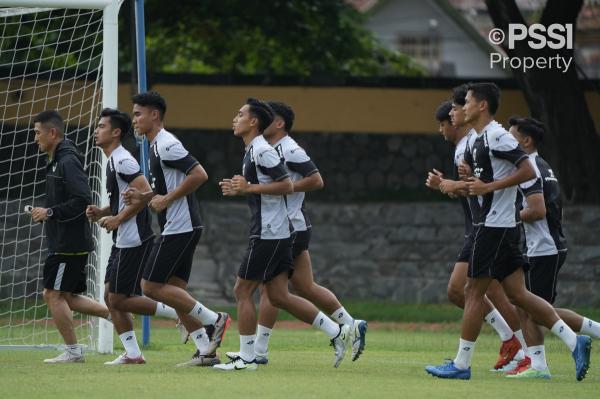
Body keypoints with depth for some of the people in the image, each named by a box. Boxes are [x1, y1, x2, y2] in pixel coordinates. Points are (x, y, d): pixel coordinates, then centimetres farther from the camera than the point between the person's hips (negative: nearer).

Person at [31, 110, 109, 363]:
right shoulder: (56, 162, 15)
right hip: (63, 241, 10)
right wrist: (46, 214, 10)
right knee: (68, 297, 13)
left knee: (55, 295, -5)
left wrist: (50, 213, -18)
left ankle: (73, 352, 1)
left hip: (69, 244, -10)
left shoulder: (68, 162, -16)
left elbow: (82, 200, -23)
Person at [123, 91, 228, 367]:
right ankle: (206, 351, 7)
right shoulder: (156, 146, 18)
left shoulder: (166, 145, -14)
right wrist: (143, 197, 11)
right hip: (182, 228, 10)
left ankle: (212, 320, -5)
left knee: (151, 286, -8)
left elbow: (199, 175, -22)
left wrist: (167, 199, -17)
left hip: (179, 228, -10)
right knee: (175, 290, 8)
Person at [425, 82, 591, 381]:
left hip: (495, 227, -10)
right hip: (488, 225, 10)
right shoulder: (474, 140, 17)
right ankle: (574, 342, 4)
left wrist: (488, 186, -21)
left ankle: (461, 365, 1)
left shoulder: (497, 136, -13)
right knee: (517, 294, 6)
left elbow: (527, 171, -20)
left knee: (474, 292, -4)